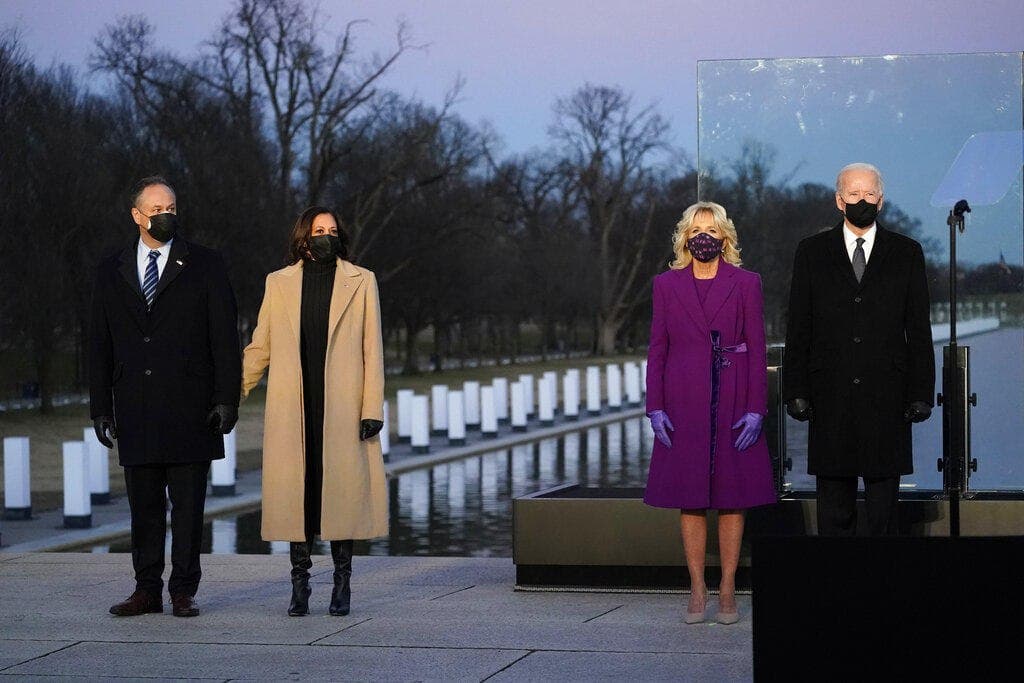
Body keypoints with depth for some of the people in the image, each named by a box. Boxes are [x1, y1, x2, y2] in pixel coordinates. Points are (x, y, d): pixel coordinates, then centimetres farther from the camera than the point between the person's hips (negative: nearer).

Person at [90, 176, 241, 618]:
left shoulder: (204, 266, 3)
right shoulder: (112, 272, 10)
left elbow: (225, 337, 0)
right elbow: (100, 345, 11)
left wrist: (227, 399, -7)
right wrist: (100, 407, 6)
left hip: (189, 410, -2)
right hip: (135, 411, 2)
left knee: (188, 506, 1)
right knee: (144, 506, 7)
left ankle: (183, 591, 8)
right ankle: (147, 590, 14)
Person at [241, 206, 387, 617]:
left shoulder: (361, 282, 6)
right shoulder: (279, 283, 10)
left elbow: (372, 351, 3)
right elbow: (260, 347, 14)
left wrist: (372, 409, -4)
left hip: (342, 409, -1)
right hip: (293, 411, 1)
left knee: (342, 490, -1)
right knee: (295, 492, 1)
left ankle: (342, 584, 8)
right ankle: (300, 585, 7)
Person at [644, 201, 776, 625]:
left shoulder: (745, 283, 3)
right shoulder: (667, 285, 7)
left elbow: (757, 349, 1)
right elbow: (657, 349, 6)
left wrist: (756, 408, -7)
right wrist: (655, 407, -2)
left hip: (733, 403, -1)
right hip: (684, 404, 1)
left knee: (732, 496, 1)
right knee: (689, 498, 2)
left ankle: (727, 590, 8)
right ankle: (697, 590, 8)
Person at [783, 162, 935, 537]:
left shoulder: (906, 253, 7)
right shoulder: (812, 252, 7)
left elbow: (919, 329, 6)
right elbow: (798, 328, 5)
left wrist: (921, 392, 0)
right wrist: (796, 391, -2)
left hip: (886, 395, 0)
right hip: (830, 397, 0)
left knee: (884, 500, 2)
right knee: (834, 499, 4)